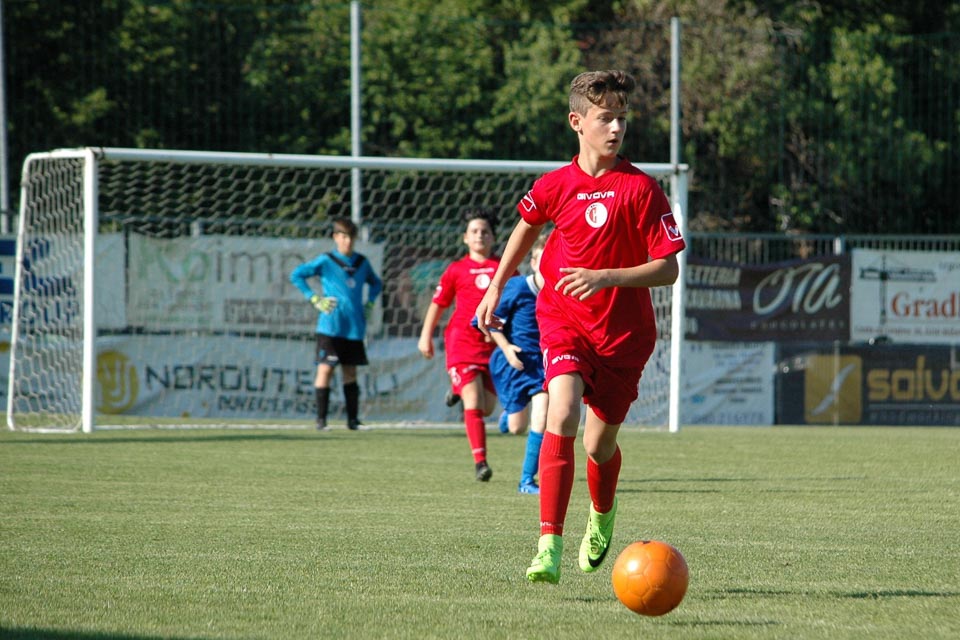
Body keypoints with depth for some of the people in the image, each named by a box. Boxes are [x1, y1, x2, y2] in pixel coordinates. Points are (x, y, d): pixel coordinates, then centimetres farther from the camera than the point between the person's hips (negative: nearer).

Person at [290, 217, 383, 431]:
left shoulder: (362, 262, 10)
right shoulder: (325, 261, -3)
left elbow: (376, 283, 28)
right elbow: (296, 275, -2)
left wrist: (369, 303, 13)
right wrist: (315, 299, -7)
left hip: (355, 327, 4)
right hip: (330, 327, -4)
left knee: (350, 371, 9)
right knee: (325, 369, -7)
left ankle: (353, 419, 13)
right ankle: (321, 419, -4)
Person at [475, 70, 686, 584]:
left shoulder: (641, 189, -11)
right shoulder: (555, 186, -2)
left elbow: (667, 269, -13)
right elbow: (527, 227, 21)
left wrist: (606, 277, -25)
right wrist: (495, 288, 24)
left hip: (624, 332, 0)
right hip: (563, 320, 1)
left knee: (599, 443, 9)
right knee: (563, 415, -25)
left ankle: (602, 516, 46)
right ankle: (549, 547, -26)